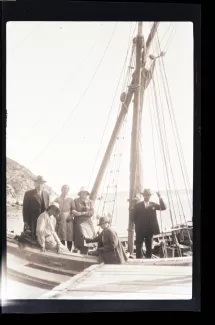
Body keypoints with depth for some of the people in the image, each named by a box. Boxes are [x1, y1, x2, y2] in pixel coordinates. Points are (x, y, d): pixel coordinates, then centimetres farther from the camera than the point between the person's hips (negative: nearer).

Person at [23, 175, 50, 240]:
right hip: (32, 222, -3)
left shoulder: (46, 194, 12)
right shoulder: (28, 194, 0)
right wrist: (25, 222, -8)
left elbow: (47, 208, 14)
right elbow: (25, 209, -3)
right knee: (32, 239, -3)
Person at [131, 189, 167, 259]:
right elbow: (133, 217, 4)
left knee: (149, 248, 10)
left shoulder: (153, 204, 5)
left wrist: (160, 198, -17)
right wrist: (138, 225, -2)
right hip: (140, 230, -1)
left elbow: (163, 208, -7)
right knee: (138, 247, 3)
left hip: (150, 230, 2)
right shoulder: (138, 205, 0)